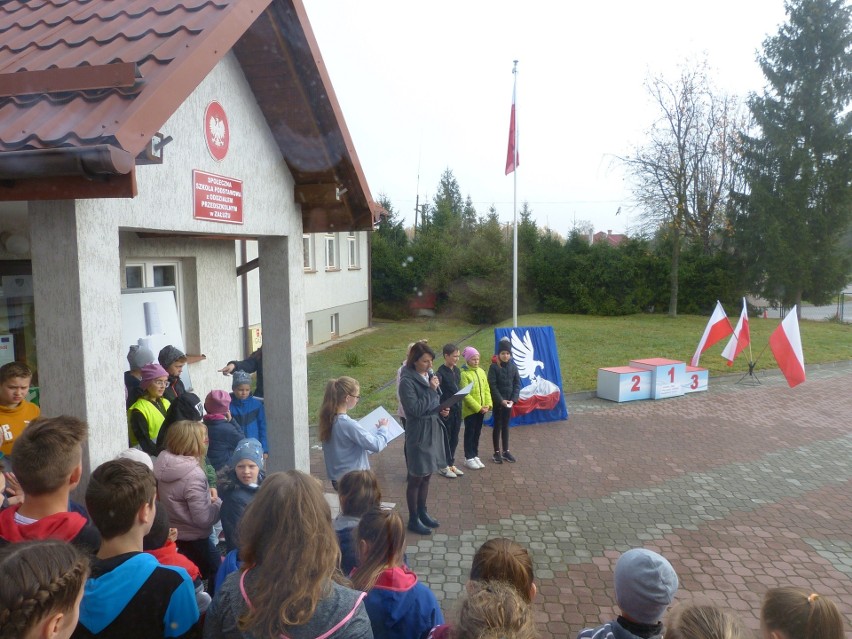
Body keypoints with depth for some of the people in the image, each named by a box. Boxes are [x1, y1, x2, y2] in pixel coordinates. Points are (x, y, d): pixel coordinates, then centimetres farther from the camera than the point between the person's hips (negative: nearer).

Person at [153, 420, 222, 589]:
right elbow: (203, 518, -27)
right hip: (192, 540, -8)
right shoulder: (193, 475, -28)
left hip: (172, 536, 8)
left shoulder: (164, 465, -3)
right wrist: (217, 501, -9)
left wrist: (206, 494, -2)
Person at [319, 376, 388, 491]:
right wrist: (383, 428, -3)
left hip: (336, 477, 8)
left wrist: (373, 427, 10)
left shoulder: (329, 418, -2)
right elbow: (376, 445, -20)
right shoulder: (348, 424, -27)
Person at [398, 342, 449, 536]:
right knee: (416, 478, 5)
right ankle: (413, 520, 19)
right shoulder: (407, 381, -18)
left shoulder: (429, 376, 6)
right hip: (419, 434, -7)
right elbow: (416, 409, -24)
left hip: (433, 431, 8)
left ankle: (422, 513, 33)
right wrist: (431, 390, -22)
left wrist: (443, 409, -1)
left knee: (426, 476, 18)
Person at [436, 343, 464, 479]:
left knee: (454, 439, 14)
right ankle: (443, 466, 17)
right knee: (445, 439, 5)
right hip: (446, 410, -7)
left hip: (457, 410, 7)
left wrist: (460, 406, 13)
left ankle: (451, 464, 26)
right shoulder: (441, 372, -16)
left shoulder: (457, 370, 8)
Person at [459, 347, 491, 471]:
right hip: (470, 409, -6)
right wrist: (478, 407, -17)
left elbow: (486, 389, 9)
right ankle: (468, 458, 14)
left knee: (477, 433, 14)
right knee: (470, 433, 4)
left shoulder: (481, 371, 7)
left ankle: (475, 456, 25)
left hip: (481, 409, 6)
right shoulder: (464, 373, -14)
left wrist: (488, 405, -4)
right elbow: (466, 394, -17)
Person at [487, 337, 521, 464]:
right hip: (497, 401, -4)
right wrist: (501, 400, -17)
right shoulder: (494, 366, -10)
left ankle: (505, 451, 22)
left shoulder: (513, 366, 2)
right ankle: (496, 452, 13)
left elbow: (517, 384, 3)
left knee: (505, 425, 13)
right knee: (497, 426, 4)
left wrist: (513, 399, -9)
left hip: (509, 400, 4)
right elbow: (492, 385, -12)